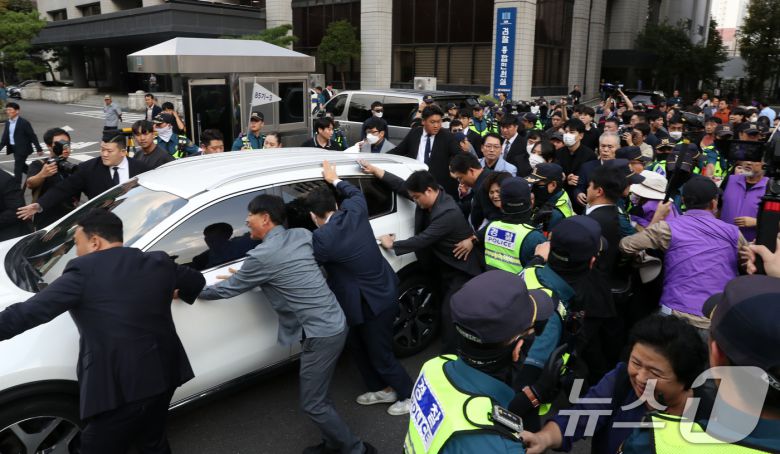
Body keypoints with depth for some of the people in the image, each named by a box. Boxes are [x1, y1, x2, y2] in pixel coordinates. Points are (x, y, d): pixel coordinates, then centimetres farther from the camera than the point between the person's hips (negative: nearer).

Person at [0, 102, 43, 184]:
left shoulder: (24, 123, -14)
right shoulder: (7, 122, 7)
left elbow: (32, 136, -12)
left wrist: (39, 149, -11)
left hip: (22, 149, -7)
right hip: (13, 149, 7)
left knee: (17, 169, -5)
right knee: (21, 166, 21)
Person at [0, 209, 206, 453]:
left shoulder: (84, 272, -11)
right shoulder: (158, 262, 6)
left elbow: (29, 311, -11)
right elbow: (196, 281, 22)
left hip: (119, 388, -6)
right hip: (164, 376, 6)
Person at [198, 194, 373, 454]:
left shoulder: (261, 256, -15)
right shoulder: (302, 235, 6)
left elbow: (228, 289, -1)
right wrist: (244, 276, 19)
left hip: (320, 334, -9)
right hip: (334, 323, 9)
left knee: (312, 403, 5)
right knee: (318, 396, 22)